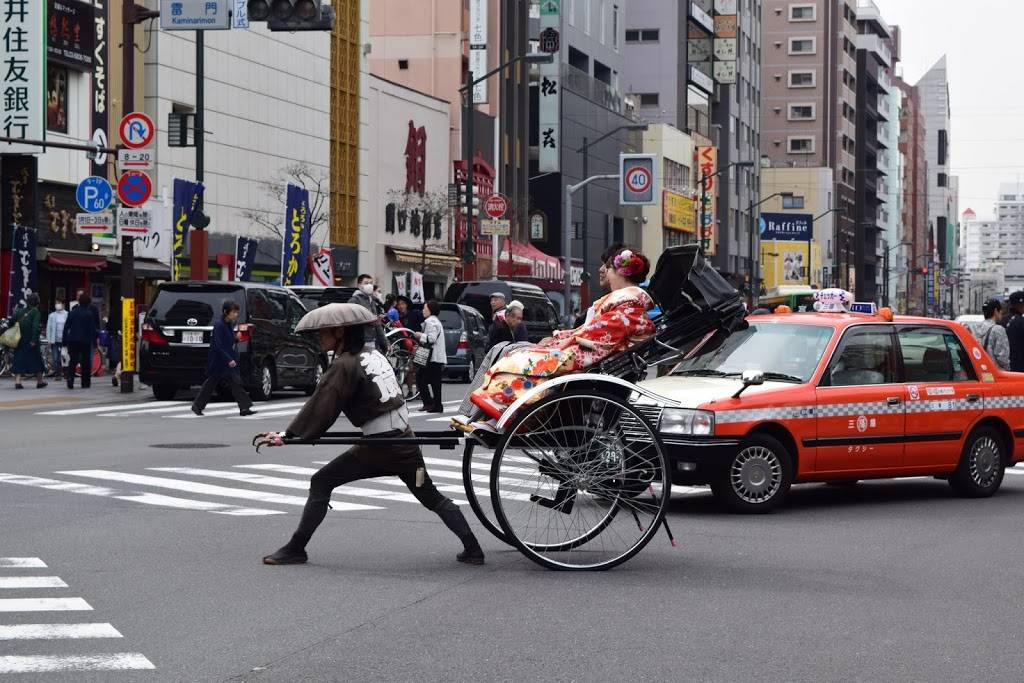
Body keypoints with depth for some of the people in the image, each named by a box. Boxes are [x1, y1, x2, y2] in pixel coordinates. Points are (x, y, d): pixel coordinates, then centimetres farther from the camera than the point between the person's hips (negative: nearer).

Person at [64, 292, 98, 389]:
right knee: (86, 362, 6)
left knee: (72, 361, 7)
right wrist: (94, 341, -2)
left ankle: (70, 380, -11)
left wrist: (65, 339, 8)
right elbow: (92, 329, -7)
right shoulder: (89, 314, -6)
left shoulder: (72, 312, 4)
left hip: (72, 340, 3)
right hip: (85, 340, -3)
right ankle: (85, 383, 7)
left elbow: (66, 327, 4)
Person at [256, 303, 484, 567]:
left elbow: (321, 409, -10)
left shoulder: (345, 365, -11)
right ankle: (472, 549, 13)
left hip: (378, 448, -7)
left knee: (321, 483, 2)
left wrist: (287, 435, -4)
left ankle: (295, 550, 2)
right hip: (405, 441, 8)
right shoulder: (373, 354, 13)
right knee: (432, 498, 18)